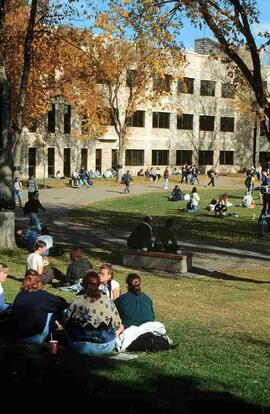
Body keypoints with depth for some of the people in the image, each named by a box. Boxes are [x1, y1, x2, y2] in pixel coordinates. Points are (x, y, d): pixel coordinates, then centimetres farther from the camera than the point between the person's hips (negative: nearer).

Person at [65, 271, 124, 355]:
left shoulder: (76, 301, -10)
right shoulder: (108, 301, -7)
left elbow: (67, 323, -4)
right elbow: (117, 325, -1)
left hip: (81, 347, 1)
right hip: (105, 347, -1)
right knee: (121, 327, 28)